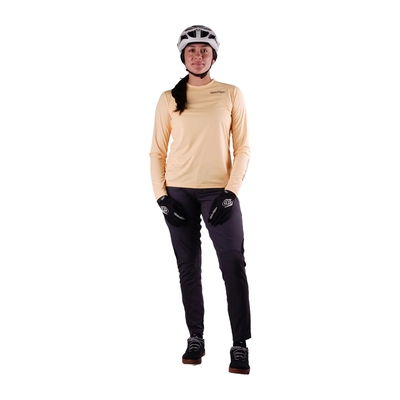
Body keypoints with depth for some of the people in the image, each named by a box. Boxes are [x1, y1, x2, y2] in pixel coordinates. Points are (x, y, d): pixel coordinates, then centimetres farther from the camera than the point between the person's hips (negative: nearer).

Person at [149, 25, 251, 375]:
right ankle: (195, 338, 19)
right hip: (178, 193, 2)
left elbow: (242, 148, 2)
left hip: (219, 191, -1)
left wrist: (231, 192, -9)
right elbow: (157, 152, 8)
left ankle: (240, 346, 2)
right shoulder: (169, 98, 7)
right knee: (189, 268, 7)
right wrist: (161, 195, -3)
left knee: (234, 266, -6)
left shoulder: (231, 95, 4)